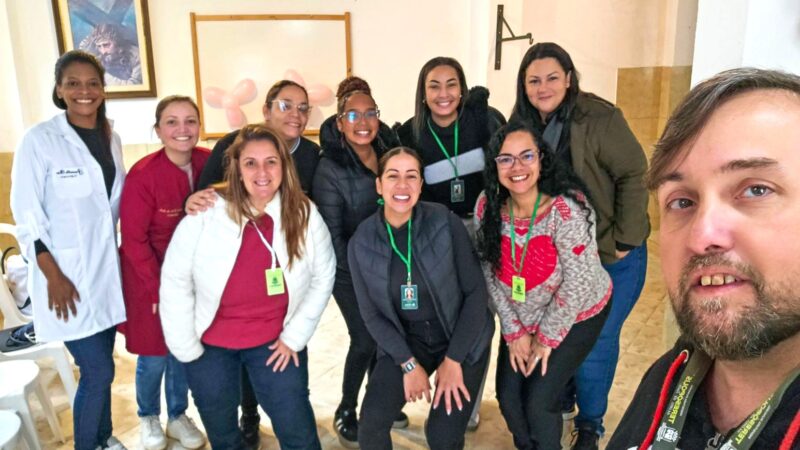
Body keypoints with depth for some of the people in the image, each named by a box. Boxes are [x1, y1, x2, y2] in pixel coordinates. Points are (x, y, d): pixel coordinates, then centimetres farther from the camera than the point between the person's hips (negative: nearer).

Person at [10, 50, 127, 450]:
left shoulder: (111, 138, 7)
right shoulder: (39, 140, -10)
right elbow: (26, 215, -11)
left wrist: (121, 254, 9)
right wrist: (54, 277, -14)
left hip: (107, 269, 5)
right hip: (66, 273, -5)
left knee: (100, 367, 15)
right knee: (99, 371, -3)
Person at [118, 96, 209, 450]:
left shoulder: (209, 163, -9)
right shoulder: (143, 174, -21)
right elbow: (133, 238, -15)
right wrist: (158, 288, -13)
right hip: (150, 277, -3)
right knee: (154, 355, 9)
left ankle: (178, 416, 38)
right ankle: (148, 418, 37)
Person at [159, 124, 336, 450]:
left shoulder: (305, 215, -14)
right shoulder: (206, 214, -19)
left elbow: (322, 277, -3)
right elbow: (175, 281, -11)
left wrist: (295, 335, -5)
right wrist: (186, 348, -9)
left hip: (276, 341, 1)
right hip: (209, 343, 0)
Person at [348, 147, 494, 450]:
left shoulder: (445, 222, -17)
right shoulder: (361, 242, -10)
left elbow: (476, 291, -13)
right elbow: (371, 314, -4)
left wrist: (453, 359, -13)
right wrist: (408, 363, -13)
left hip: (462, 338, -1)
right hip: (404, 341, 2)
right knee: (371, 424, -11)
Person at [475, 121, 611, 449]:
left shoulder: (566, 211, -31)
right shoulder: (486, 208, -16)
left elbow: (576, 285, -24)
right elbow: (493, 275, -6)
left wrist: (547, 338, -14)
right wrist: (514, 331, -4)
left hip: (577, 316, -4)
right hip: (524, 317, 5)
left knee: (539, 401, -5)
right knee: (508, 397, 8)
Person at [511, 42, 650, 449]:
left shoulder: (599, 118, -19)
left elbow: (633, 175, -18)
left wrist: (625, 241, -17)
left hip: (610, 256, -5)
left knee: (594, 342, 3)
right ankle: (559, 402, 43)